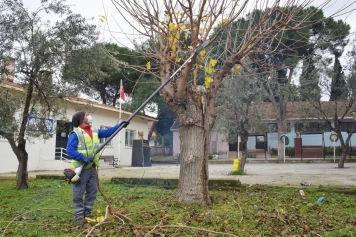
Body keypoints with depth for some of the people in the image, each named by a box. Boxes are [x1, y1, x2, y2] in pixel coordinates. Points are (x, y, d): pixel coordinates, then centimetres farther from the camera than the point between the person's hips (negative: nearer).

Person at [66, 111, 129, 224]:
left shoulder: (94, 131, 12)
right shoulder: (75, 134, -12)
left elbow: (107, 132, 20)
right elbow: (70, 150, -19)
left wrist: (119, 126, 11)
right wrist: (83, 158, -26)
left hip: (92, 167, 8)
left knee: (92, 192, 13)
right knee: (79, 193, 2)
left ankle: (87, 214, 24)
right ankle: (79, 215, 11)